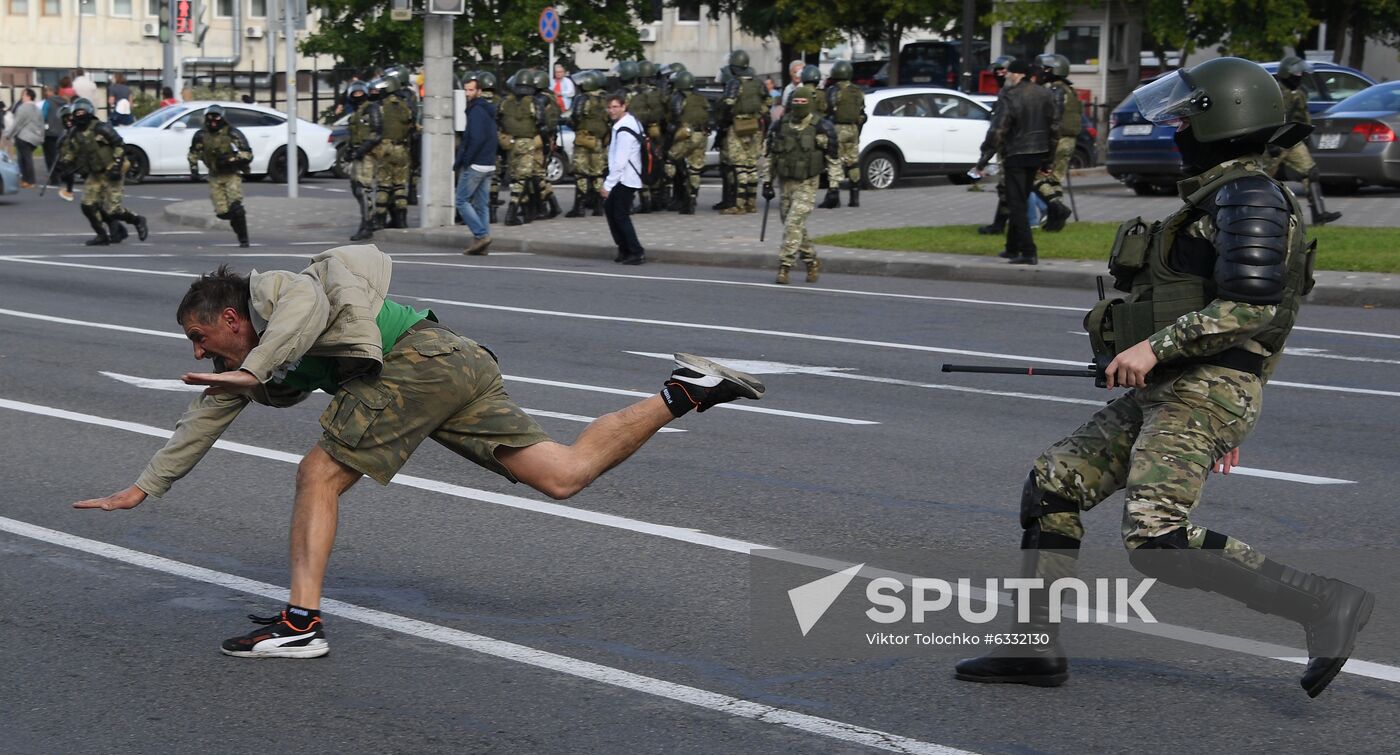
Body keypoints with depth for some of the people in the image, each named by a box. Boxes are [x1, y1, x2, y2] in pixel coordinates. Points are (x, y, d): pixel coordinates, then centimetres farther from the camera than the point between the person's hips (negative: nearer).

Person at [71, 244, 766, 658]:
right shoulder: (243, 358, 28)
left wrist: (252, 371, -25)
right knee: (566, 474, 4)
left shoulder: (271, 291, 2)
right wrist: (143, 488, 38)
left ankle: (301, 623, -11)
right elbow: (204, 420, 35)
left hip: (418, 356, -10)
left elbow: (310, 300, -23)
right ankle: (683, 392, 4)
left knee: (319, 475, -7)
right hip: (462, 361, 10)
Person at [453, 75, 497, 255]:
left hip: (475, 165, -9)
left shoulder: (476, 111, -13)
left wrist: (462, 162, -13)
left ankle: (481, 234, -12)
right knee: (481, 204, 9)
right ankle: (481, 243, 9)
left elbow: (476, 140, -21)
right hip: (489, 165, 9)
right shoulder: (487, 110, 16)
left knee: (462, 201, -3)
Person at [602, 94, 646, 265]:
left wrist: (608, 185, -19)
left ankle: (637, 253, 0)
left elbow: (619, 162, -23)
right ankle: (624, 249, 22)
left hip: (625, 180, -10)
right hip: (624, 178, 10)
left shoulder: (624, 131, -21)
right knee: (609, 208, 16)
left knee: (621, 216, -4)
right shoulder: (631, 120, 10)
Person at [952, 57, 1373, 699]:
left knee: (1157, 541, -20)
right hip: (1161, 394, 10)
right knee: (1051, 487, 7)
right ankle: (1036, 648, 11)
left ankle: (1322, 605, -13)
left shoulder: (1249, 197, -11)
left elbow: (1253, 308, -23)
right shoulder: (1219, 198, 20)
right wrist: (1227, 420, 27)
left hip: (1202, 394, -10)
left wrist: (1155, 346, -25)